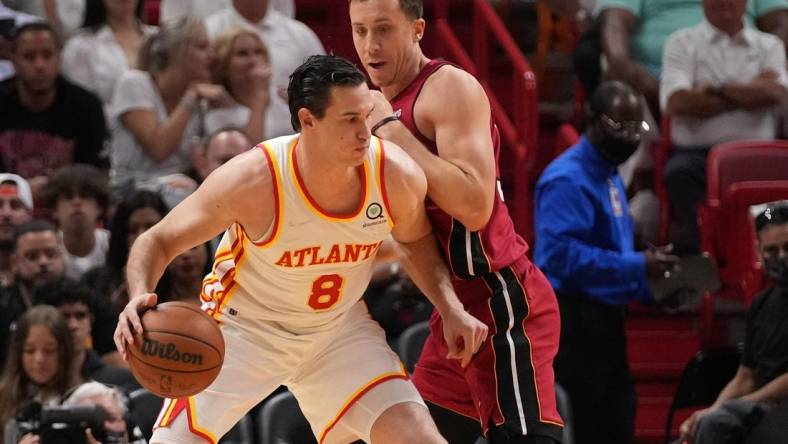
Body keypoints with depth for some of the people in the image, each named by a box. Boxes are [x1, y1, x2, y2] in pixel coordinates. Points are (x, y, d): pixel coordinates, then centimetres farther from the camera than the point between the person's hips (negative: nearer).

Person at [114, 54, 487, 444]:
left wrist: (451, 309, -9)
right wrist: (140, 297, -38)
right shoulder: (252, 180, -31)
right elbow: (158, 241, -18)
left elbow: (415, 241, 4)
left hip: (339, 326, 3)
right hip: (245, 325, -3)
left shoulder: (397, 176, -21)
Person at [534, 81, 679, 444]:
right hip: (574, 323, -10)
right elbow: (562, 254, -27)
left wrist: (649, 286, 9)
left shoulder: (609, 176, 16)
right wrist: (636, 267, -26)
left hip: (605, 321, 10)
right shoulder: (567, 180, -16)